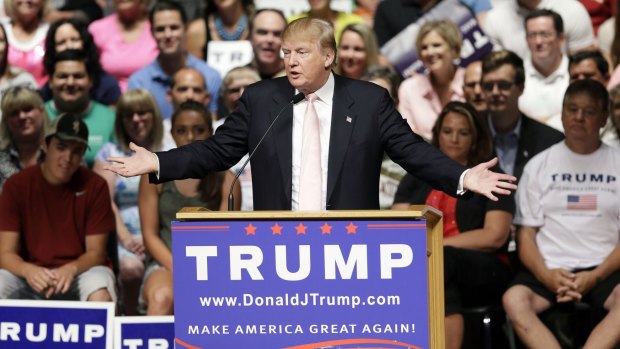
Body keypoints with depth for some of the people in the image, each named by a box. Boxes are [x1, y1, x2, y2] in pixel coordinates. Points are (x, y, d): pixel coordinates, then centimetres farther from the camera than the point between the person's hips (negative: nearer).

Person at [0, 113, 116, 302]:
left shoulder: (94, 186, -5)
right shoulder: (17, 185, -5)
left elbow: (96, 253, -5)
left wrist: (71, 269, -28)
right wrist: (28, 270, -31)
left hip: (79, 271, -1)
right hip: (32, 274, 1)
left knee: (100, 297, -35)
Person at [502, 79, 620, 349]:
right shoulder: (539, 165, 12)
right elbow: (527, 234, 8)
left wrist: (595, 277, -13)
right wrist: (546, 276, -13)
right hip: (550, 268, 1)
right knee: (514, 300, -31)